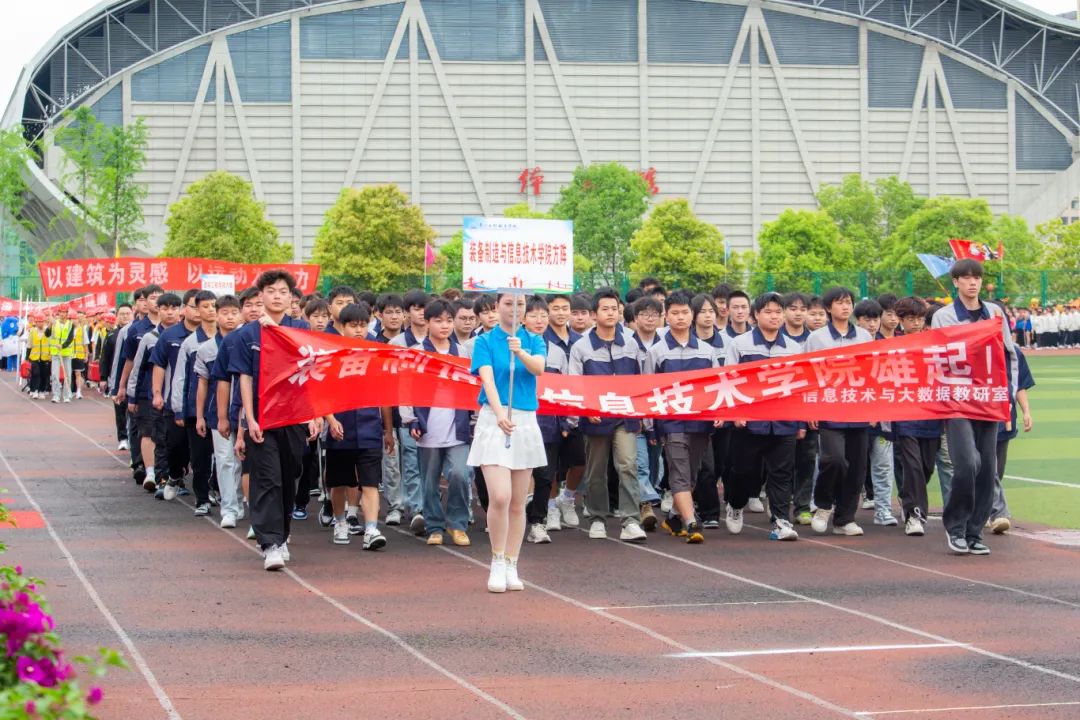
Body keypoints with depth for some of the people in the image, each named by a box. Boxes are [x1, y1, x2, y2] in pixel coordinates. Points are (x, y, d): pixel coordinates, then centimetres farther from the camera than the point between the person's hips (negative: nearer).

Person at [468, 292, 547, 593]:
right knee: (499, 497, -15)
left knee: (518, 502, 6)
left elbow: (539, 368, -12)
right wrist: (499, 413, -30)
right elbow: (487, 378, -14)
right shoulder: (485, 341, 1)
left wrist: (520, 353, -33)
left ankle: (511, 567, 14)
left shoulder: (533, 340, 9)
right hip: (494, 420, -3)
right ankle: (497, 563, -1)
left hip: (526, 421, 3)